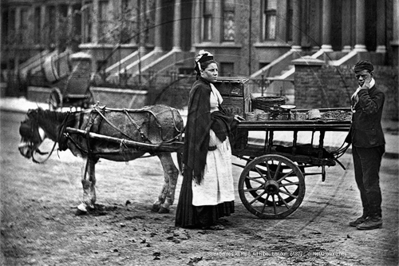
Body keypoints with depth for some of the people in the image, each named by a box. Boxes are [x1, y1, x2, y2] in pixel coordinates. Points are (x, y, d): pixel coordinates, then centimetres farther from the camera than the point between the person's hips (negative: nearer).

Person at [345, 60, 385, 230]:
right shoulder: (358, 94, 17)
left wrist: (364, 90, -21)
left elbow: (370, 109, -30)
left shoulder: (377, 94, -10)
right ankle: (367, 214, 23)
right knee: (361, 180, 14)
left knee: (370, 181, -7)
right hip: (358, 143, 9)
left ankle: (376, 218, 0)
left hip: (370, 143, -9)